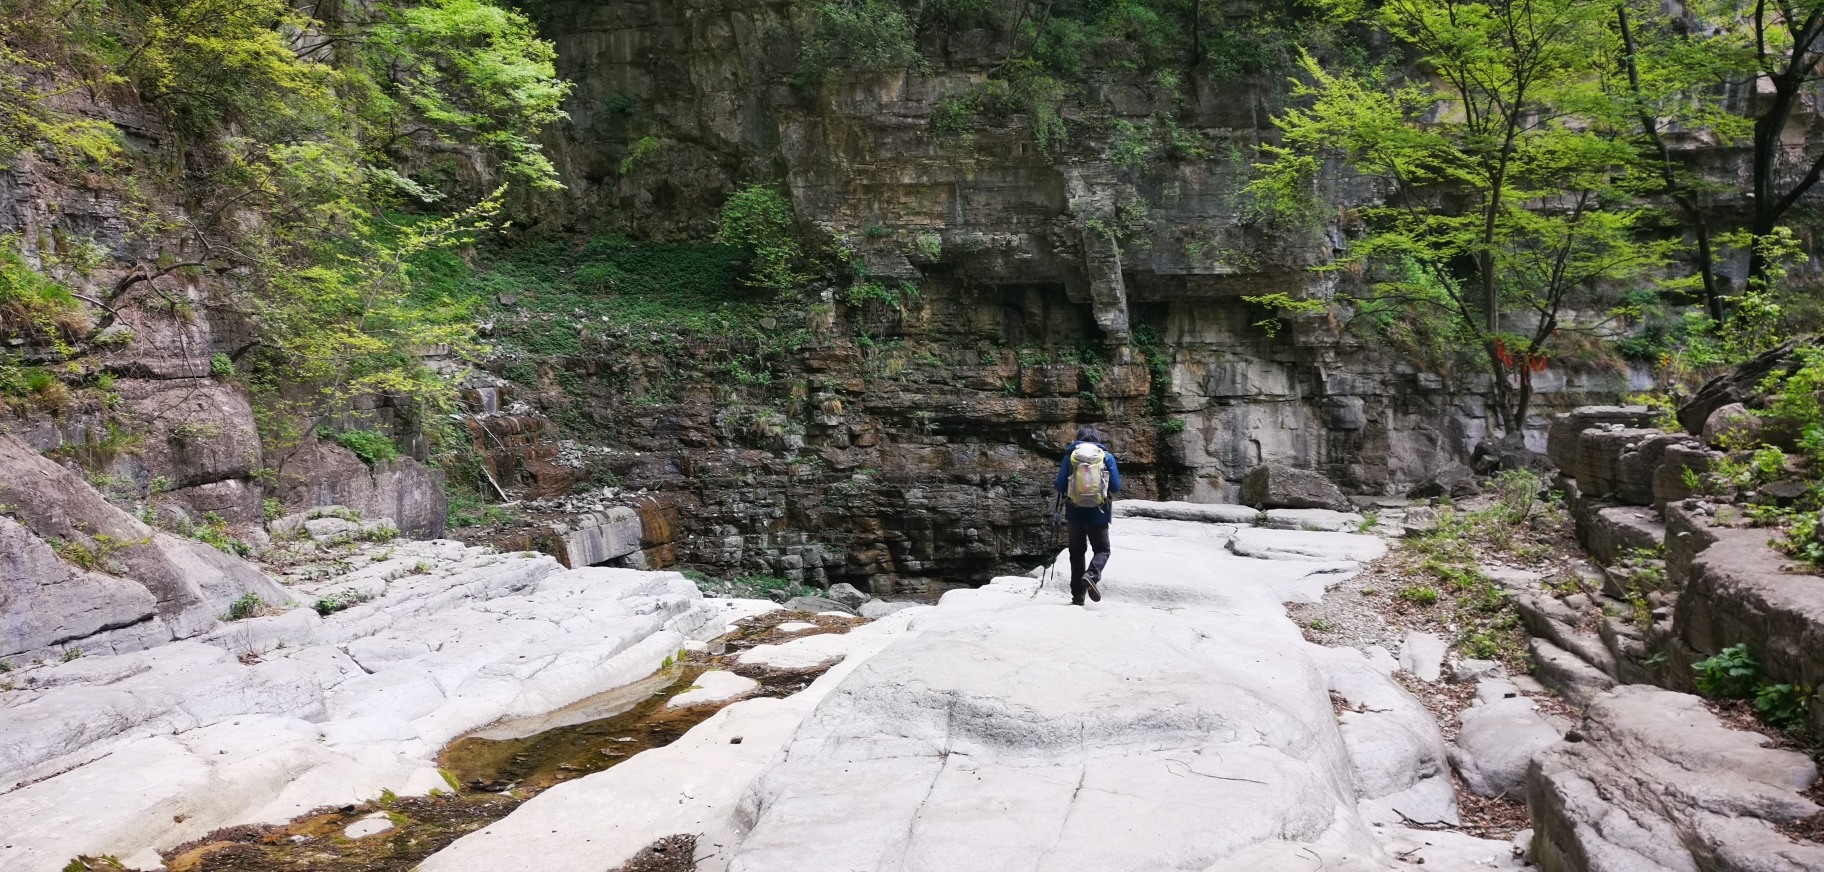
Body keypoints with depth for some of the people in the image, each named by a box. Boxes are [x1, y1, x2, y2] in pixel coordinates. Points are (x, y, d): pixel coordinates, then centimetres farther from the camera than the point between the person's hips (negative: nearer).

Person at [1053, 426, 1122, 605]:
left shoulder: (1070, 456, 0)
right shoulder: (1107, 456, 0)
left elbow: (1059, 486, -3)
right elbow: (1116, 486, -1)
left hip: (1075, 513, 1)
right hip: (1098, 514, -1)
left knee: (1077, 552, 13)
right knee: (1102, 550, 10)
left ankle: (1078, 595, 11)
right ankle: (1091, 575, -20)